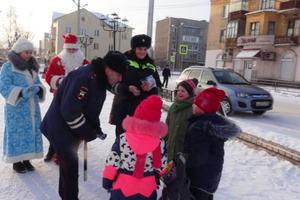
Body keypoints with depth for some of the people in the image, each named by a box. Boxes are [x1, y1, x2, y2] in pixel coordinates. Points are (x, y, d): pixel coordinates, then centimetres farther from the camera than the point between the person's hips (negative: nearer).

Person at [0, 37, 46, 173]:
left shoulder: (33, 67, 12)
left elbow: (38, 83, 13)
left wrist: (38, 89, -10)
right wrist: (22, 92, -26)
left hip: (32, 108, 6)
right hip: (16, 109, -6)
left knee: (31, 133, 10)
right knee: (17, 134, 1)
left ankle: (26, 160, 25)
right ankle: (16, 162, 18)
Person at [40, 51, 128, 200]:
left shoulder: (99, 79, 1)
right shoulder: (84, 77, -29)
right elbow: (69, 110, -31)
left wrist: (96, 128, 0)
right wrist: (88, 133, -21)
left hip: (72, 128, 9)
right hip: (60, 127, -9)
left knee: (68, 162, 21)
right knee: (71, 165, -5)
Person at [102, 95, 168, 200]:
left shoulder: (122, 139, -17)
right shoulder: (160, 143, -12)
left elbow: (112, 162, -11)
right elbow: (162, 166, -3)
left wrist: (107, 181, 4)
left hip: (122, 188, -1)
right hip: (147, 191, 1)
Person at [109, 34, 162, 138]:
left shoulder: (150, 64, 8)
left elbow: (158, 84, 10)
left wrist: (151, 86, -12)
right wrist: (128, 88, -23)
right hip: (124, 103, -3)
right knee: (121, 133, 8)